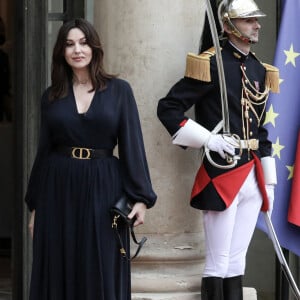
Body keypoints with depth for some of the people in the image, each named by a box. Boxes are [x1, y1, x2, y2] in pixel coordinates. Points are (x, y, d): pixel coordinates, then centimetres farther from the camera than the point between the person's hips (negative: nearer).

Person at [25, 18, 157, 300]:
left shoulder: (119, 90, 1)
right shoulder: (52, 96, 6)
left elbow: (132, 143, -3)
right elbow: (44, 150, 10)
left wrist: (141, 196, -10)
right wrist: (35, 205, 9)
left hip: (102, 189, -2)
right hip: (59, 191, 2)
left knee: (102, 275, 1)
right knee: (59, 273, 5)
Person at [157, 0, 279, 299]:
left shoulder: (260, 70, 14)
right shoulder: (211, 64, -9)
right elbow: (168, 108, -11)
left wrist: (269, 181, 17)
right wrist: (207, 139, -18)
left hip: (252, 177, 7)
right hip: (222, 174, -7)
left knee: (237, 262, 11)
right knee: (218, 264, -2)